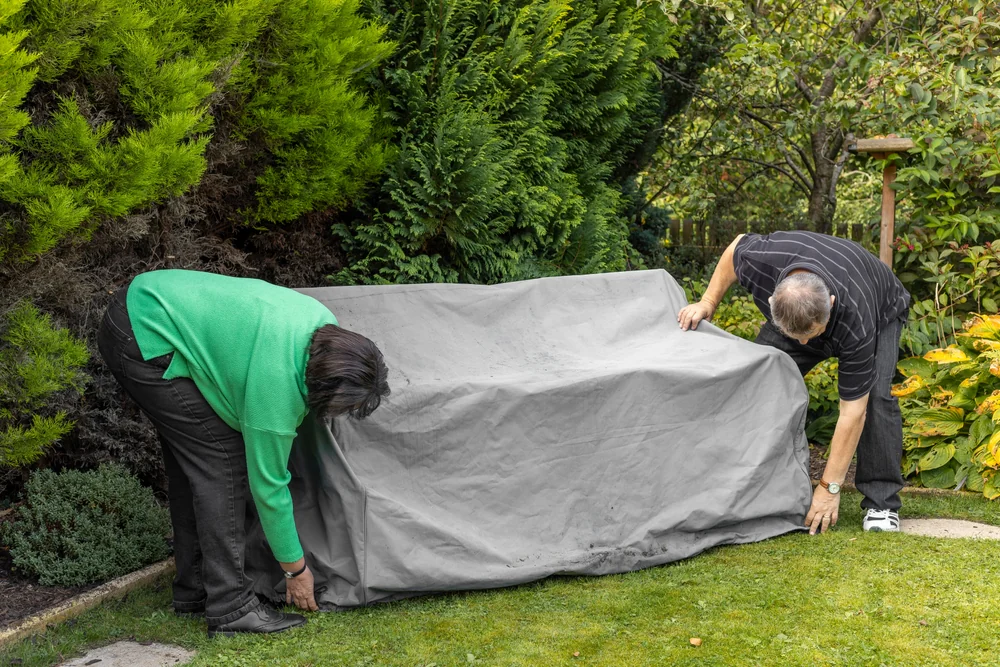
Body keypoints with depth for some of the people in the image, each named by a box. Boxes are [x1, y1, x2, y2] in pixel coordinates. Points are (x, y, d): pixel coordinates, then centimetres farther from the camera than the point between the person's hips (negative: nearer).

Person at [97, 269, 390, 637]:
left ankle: (193, 590, 23)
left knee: (191, 457, 13)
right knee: (220, 458, -11)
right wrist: (295, 568, -5)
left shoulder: (322, 322, -6)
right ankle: (230, 607, -7)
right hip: (145, 341, -10)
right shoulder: (276, 380, -28)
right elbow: (267, 481, -17)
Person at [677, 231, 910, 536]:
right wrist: (708, 302, -17)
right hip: (793, 311, 4)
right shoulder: (760, 259, -40)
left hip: (880, 311, -3)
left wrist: (829, 487, -34)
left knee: (875, 395, -26)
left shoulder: (856, 324, -45)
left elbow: (852, 411, -37)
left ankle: (881, 503, -13)